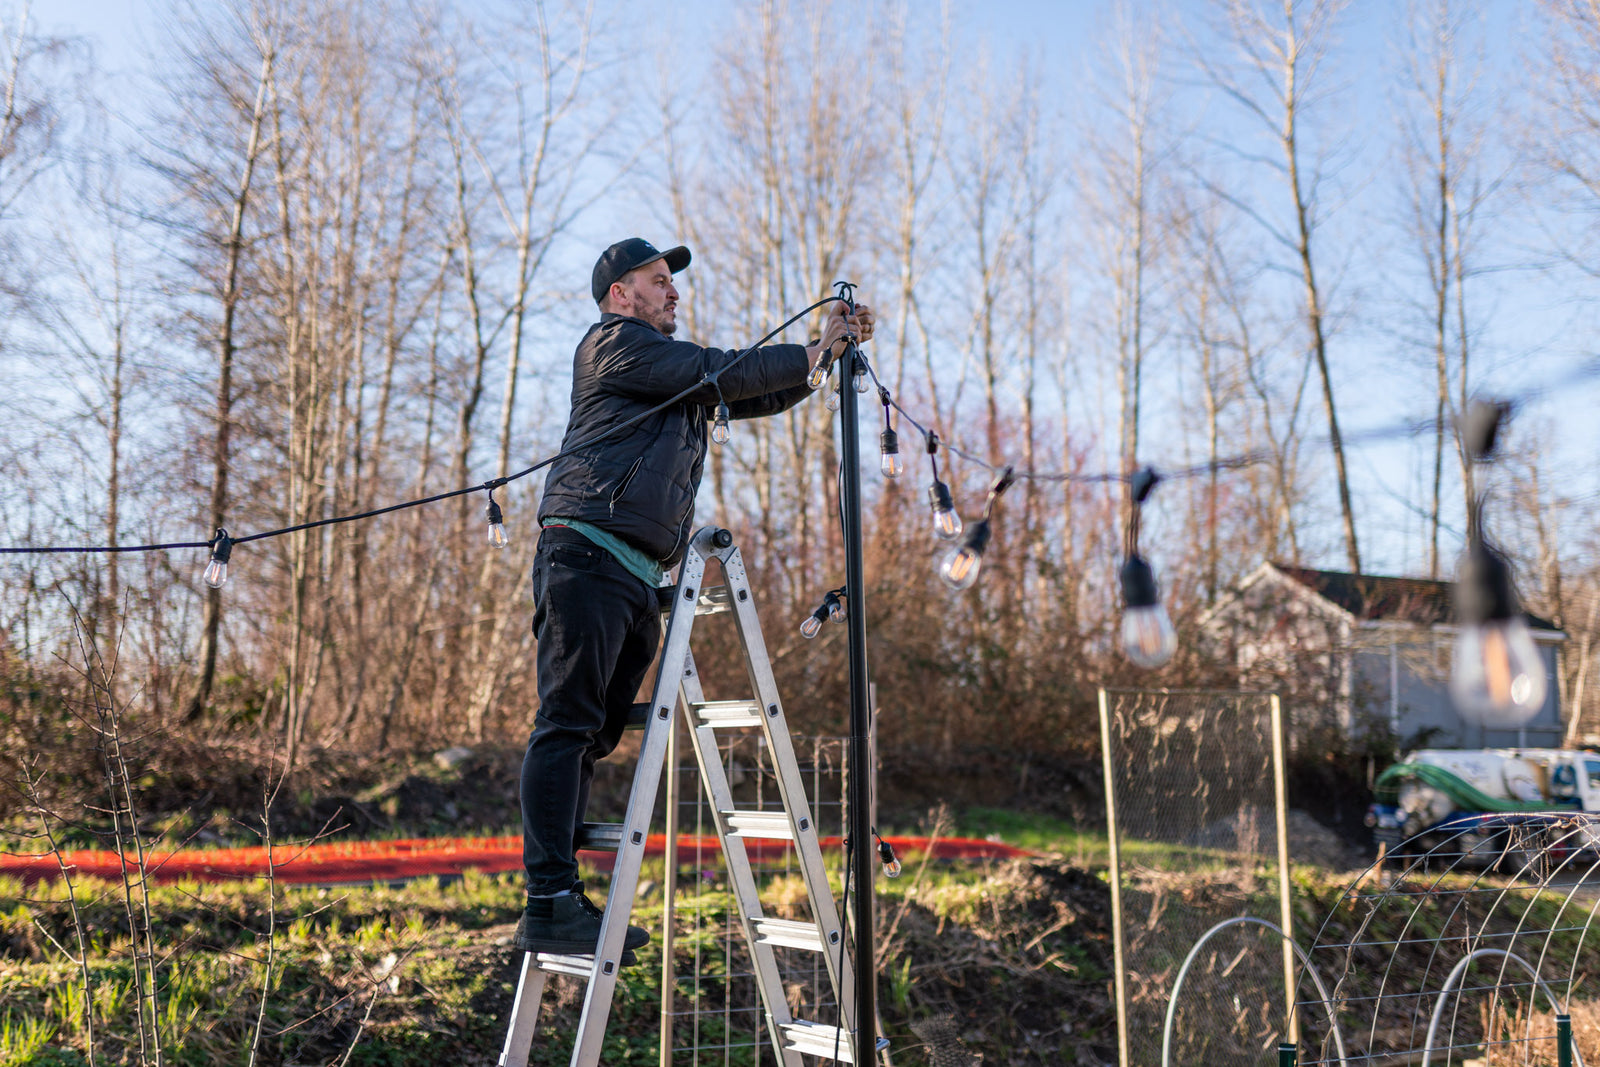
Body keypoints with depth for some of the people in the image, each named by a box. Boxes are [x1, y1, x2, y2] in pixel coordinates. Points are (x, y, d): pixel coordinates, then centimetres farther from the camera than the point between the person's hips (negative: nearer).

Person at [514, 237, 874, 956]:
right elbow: (723, 374, -4)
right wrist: (812, 354, 7)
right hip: (588, 554, -9)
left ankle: (562, 899, 6)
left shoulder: (677, 375, 31)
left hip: (637, 575, 9)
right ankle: (550, 902, -16)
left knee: (594, 734, 5)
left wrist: (830, 348, 22)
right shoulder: (615, 343, 4)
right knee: (568, 724, -13)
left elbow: (760, 395, 32)